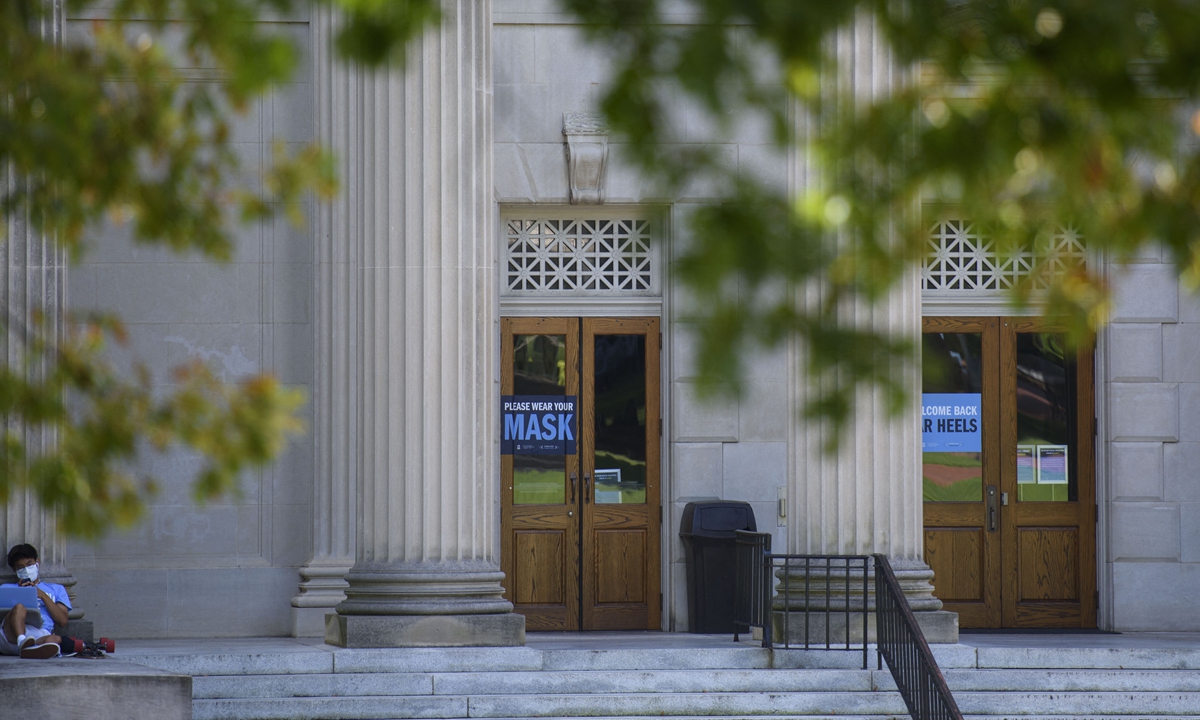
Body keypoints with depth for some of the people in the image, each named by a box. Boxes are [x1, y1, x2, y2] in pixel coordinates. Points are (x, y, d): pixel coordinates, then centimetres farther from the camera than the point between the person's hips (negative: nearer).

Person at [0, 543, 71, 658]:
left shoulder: (55, 589, 33)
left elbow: (63, 620, 16)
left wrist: (43, 596, 8)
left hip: (41, 635, 0)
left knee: (55, 639, -39)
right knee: (19, 608, -36)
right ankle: (23, 642, -65)